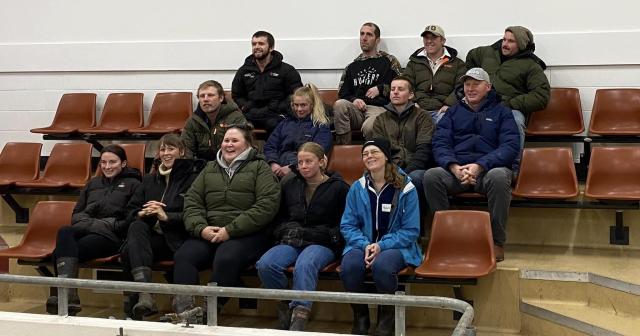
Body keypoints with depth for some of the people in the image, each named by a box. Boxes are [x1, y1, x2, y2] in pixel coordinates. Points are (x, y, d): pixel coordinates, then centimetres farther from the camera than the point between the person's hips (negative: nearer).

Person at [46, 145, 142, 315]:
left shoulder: (132, 184, 13)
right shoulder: (93, 183, 31)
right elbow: (76, 213, 26)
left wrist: (111, 225, -12)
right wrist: (86, 222, 4)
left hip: (111, 236, -4)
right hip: (85, 230, 4)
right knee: (65, 233, -34)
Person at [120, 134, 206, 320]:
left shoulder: (193, 177, 5)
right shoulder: (149, 180, 25)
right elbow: (131, 211, 18)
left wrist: (166, 216, -18)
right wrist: (142, 213, -6)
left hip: (179, 238, -5)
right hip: (154, 236, 5)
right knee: (136, 227, -31)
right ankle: (145, 295, -44)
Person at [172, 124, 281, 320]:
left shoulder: (260, 168, 8)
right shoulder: (210, 169, 24)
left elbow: (267, 206, -6)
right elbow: (192, 201, 16)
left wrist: (230, 230, -13)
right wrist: (201, 228, -6)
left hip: (247, 235, -4)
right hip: (208, 233, 4)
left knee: (225, 258, -35)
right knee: (183, 256, -25)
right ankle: (183, 309, -29)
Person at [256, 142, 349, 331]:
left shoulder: (338, 187, 8)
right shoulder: (289, 185, 21)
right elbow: (280, 217, 28)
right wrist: (285, 232, 7)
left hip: (322, 243, -4)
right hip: (291, 241, 4)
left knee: (304, 265, -39)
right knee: (265, 265, -28)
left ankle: (298, 320, -41)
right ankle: (285, 307, -9)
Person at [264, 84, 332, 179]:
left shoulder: (321, 126, 11)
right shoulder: (286, 123, 26)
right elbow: (269, 146, 19)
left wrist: (291, 167, -16)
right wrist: (273, 163, -3)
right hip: (279, 167, 4)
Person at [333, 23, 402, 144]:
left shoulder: (389, 61, 16)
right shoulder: (352, 67, 26)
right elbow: (342, 94, 20)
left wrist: (381, 89, -1)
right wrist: (354, 100, -2)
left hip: (379, 108, -4)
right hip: (356, 109, 4)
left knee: (369, 127, -40)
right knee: (339, 105, -31)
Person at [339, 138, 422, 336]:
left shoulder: (405, 188, -4)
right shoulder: (357, 188, 5)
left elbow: (411, 230, -4)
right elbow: (347, 225, 5)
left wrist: (382, 245, -17)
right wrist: (365, 245, -15)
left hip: (395, 245, -2)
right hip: (363, 244, 3)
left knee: (382, 266, -37)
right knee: (349, 266, -32)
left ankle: (386, 319, -9)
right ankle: (360, 318, -6)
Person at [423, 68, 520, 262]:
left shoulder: (501, 112, 14)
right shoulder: (453, 112, 21)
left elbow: (510, 146, -1)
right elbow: (440, 143, 7)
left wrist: (479, 166, -16)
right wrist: (454, 167, -15)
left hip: (490, 168, -2)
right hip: (456, 169, 2)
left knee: (499, 176, -38)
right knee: (431, 176, -29)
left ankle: (497, 242, -24)